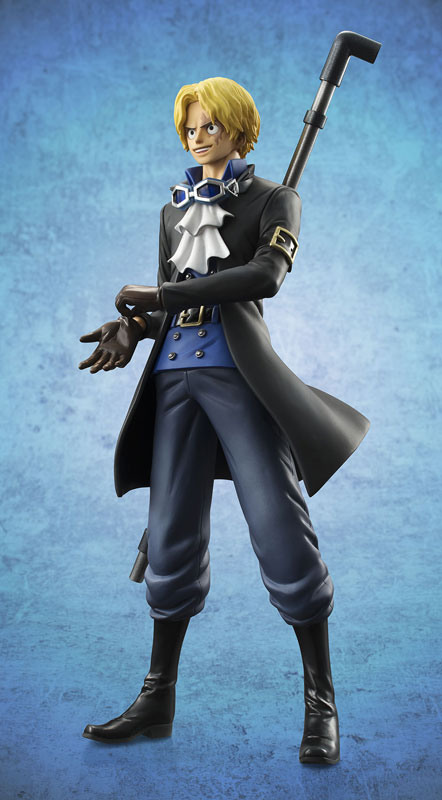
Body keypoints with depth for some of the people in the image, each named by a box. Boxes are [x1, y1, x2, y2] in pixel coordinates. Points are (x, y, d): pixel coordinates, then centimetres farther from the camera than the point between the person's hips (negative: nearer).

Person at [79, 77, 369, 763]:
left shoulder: (272, 200, 8)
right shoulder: (175, 210, 23)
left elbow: (266, 274, -12)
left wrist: (165, 294, -13)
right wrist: (129, 329, 0)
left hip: (237, 372, -5)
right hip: (176, 376, 5)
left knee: (280, 529, -8)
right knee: (172, 537, 4)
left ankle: (321, 705, 3)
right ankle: (158, 700, 14)